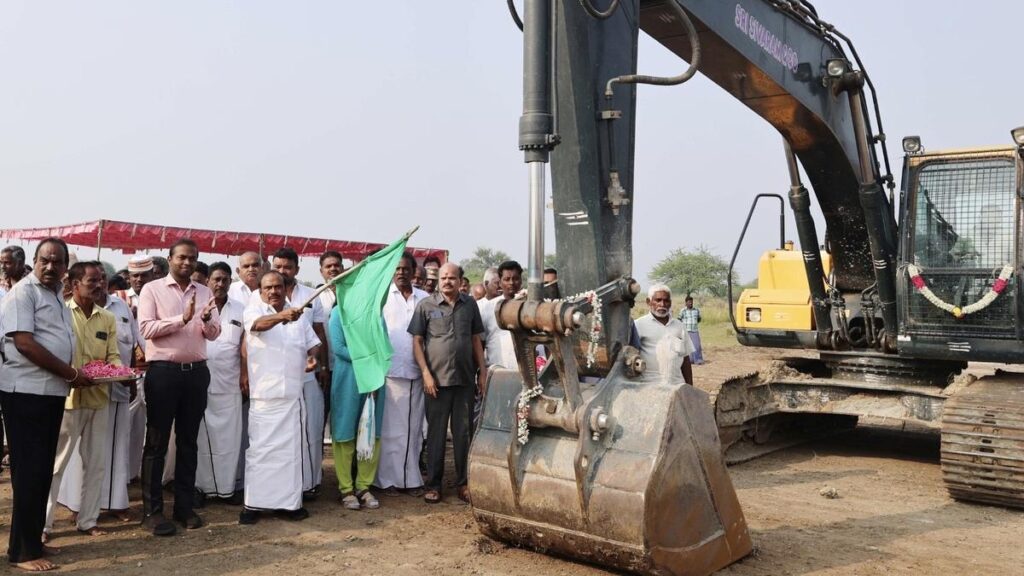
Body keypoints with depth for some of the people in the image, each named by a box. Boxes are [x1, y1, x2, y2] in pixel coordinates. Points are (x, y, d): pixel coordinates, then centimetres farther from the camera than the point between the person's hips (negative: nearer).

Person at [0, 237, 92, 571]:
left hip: (52, 391, 8)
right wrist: (71, 374, -15)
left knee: (44, 469, 12)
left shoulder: (56, 296, 16)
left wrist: (73, 375, 9)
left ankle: (33, 540, 22)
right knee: (29, 470, -4)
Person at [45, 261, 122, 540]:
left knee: (96, 462, 10)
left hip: (99, 398, 5)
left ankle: (87, 520, 21)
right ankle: (42, 523, 12)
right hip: (67, 398, -5)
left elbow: (113, 355, 8)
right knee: (55, 463, 2)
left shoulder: (107, 319, 10)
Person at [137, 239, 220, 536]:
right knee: (157, 442, 3)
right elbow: (145, 328, -12)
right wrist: (182, 318, -20)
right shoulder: (152, 289, 0)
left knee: (188, 441, 10)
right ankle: (152, 510, 10)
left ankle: (184, 506, 19)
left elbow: (214, 333, 4)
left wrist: (206, 320, -17)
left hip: (196, 371, 4)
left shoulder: (204, 292, 11)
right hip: (163, 370, -4)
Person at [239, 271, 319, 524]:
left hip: (292, 393, 4)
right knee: (259, 448, 1)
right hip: (263, 394, -3)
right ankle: (253, 503, 10)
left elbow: (313, 343, 19)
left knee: (291, 448, 7)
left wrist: (313, 357, -4)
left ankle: (290, 501, 15)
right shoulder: (253, 310, 0)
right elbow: (259, 324, -23)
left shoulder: (298, 315, 14)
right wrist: (281, 316, -44)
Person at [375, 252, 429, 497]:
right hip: (390, 371, -3)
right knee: (390, 428, 3)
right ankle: (388, 478, 12)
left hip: (416, 372, 3)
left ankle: (412, 478, 18)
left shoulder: (424, 299, 8)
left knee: (414, 427, 9)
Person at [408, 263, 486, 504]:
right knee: (436, 433, 6)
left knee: (463, 432, 9)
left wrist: (482, 371, 6)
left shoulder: (470, 304, 6)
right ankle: (433, 484, 16)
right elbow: (417, 341, -1)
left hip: (465, 379, 2)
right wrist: (426, 373, -9)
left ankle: (463, 482, 20)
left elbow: (476, 339, 12)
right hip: (437, 379, -2)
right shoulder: (426, 305, -1)